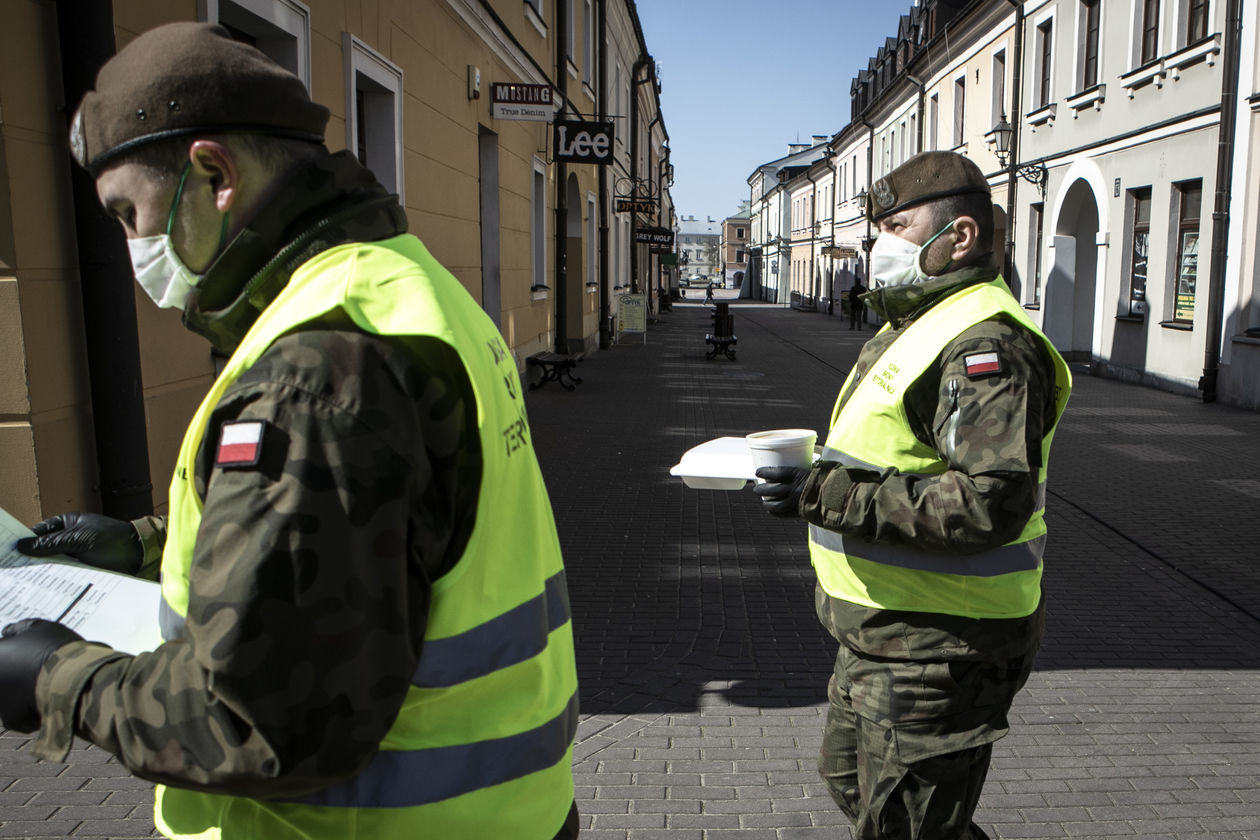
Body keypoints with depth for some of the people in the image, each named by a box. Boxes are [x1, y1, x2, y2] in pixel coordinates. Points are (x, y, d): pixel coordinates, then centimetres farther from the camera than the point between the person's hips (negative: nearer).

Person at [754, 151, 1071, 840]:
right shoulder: (917, 324, 13)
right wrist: (815, 474, 7)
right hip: (883, 630, 11)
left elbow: (992, 502, -32)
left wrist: (834, 496, -30)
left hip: (936, 647, -11)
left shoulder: (984, 345, -21)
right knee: (850, 780, 26)